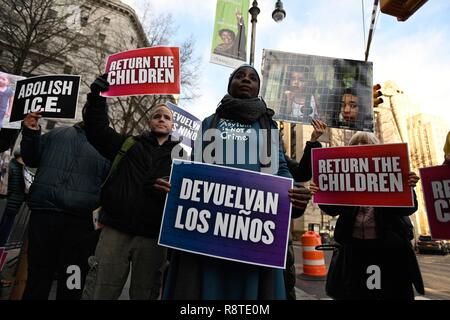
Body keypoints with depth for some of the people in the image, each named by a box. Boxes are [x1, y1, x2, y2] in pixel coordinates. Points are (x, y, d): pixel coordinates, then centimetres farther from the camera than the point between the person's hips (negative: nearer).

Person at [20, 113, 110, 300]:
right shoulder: (57, 134, 15)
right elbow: (31, 160, 17)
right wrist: (30, 134, 2)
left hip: (80, 221, -1)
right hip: (44, 214, 1)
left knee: (71, 285, 7)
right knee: (38, 278, 10)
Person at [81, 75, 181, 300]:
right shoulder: (129, 145, 13)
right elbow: (97, 130, 5)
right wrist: (97, 97, -6)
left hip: (152, 237, 0)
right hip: (116, 230, 1)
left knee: (144, 294, 12)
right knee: (100, 291, 5)